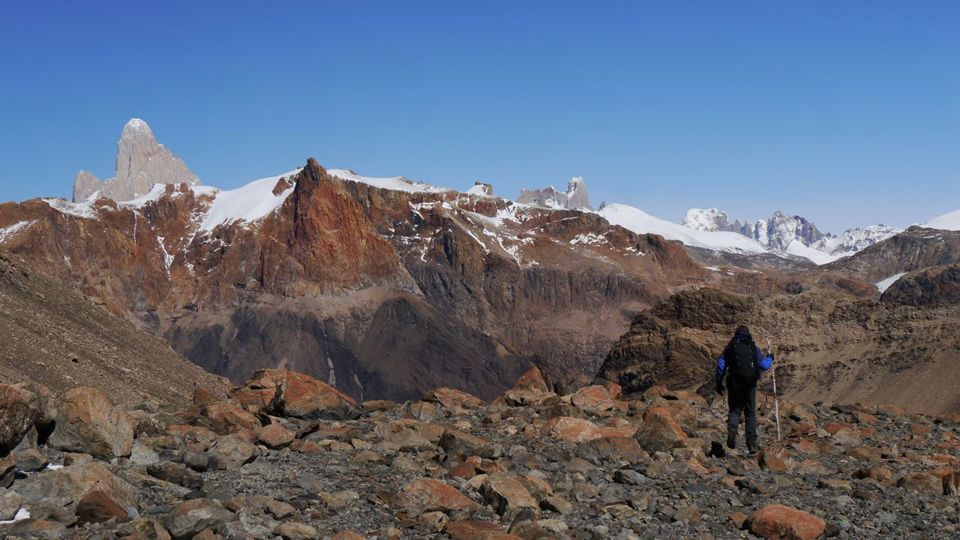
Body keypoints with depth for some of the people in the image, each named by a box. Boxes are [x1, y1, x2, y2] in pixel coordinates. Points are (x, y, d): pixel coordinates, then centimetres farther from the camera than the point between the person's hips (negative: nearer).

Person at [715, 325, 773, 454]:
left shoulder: (729, 348, 3)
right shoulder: (754, 348, 3)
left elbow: (721, 365, -2)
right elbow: (764, 365, -2)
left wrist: (719, 382, 5)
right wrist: (770, 359, 20)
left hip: (734, 384, 0)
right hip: (750, 385, 0)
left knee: (734, 411, 11)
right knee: (751, 414, 10)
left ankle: (732, 431, -19)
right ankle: (752, 444, 5)